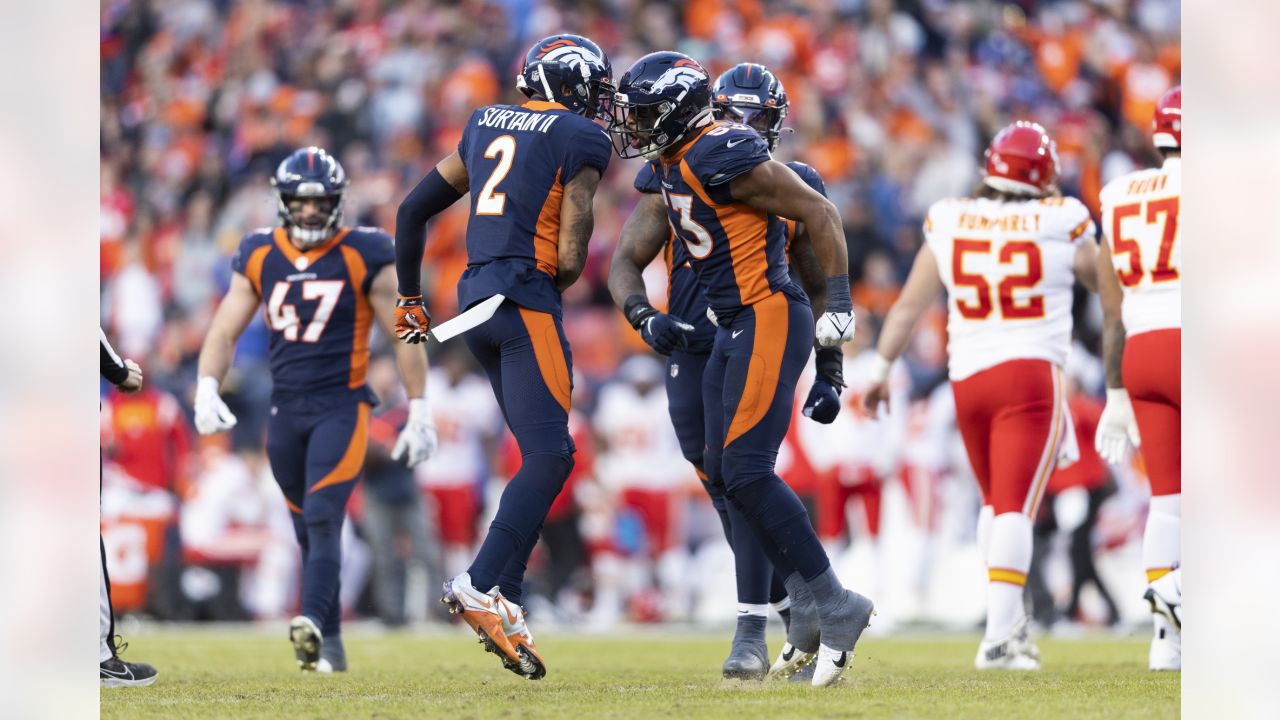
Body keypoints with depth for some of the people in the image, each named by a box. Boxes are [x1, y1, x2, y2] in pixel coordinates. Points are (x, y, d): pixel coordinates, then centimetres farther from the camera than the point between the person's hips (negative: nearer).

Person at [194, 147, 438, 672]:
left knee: (323, 517, -20)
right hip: (285, 408, 4)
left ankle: (313, 622, -33)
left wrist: (419, 412, -3)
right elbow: (224, 332, 8)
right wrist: (207, 388, -9)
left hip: (341, 406, -4)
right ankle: (329, 647, 17)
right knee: (308, 530, 9)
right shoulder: (259, 258, 6)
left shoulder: (363, 258, -5)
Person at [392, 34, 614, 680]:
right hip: (525, 297, -8)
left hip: (476, 298, 8)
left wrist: (410, 298, 33)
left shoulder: (486, 125, 19)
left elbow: (412, 210, 23)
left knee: (542, 453, 12)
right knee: (550, 456, -11)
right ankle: (482, 585, -25)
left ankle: (504, 601, 5)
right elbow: (570, 256, -9)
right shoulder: (580, 141, -2)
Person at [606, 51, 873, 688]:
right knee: (725, 475, 10)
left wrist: (839, 302, -17)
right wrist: (643, 317, -6)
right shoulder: (670, 172, 12)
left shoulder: (722, 157, -17)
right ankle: (810, 612, 16)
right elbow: (627, 263, 14)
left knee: (746, 472, -16)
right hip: (733, 328, 10)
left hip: (769, 319, -10)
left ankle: (833, 607, -9)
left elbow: (818, 212, -14)